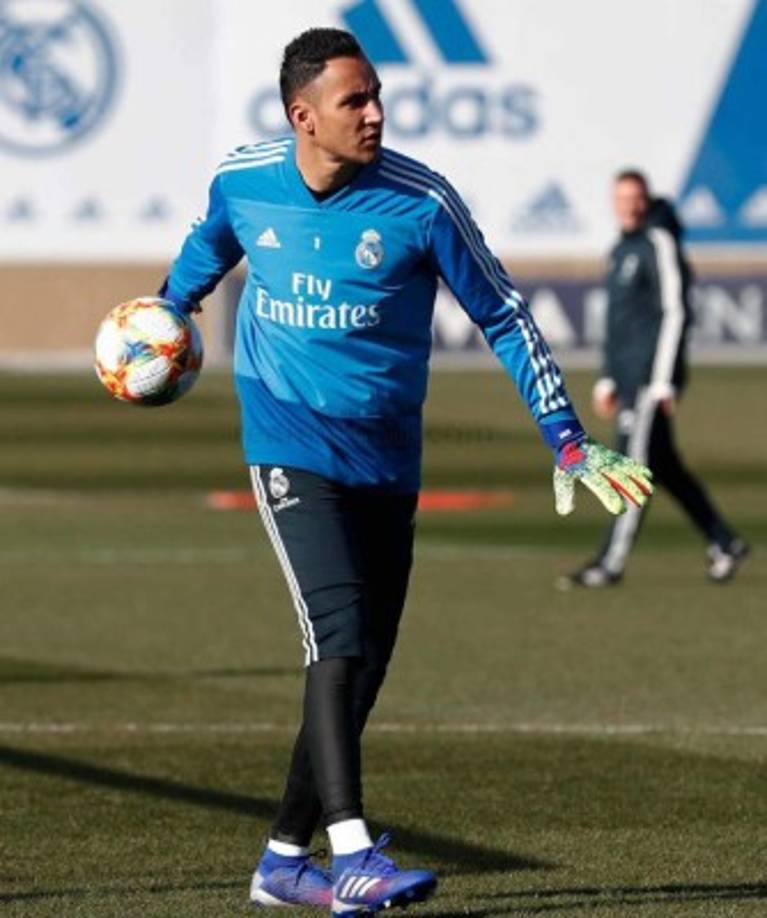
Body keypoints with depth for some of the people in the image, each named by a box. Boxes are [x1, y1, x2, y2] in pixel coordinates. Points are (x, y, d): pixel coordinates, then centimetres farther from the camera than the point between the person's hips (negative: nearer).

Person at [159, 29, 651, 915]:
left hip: (387, 464, 2)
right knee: (339, 636, -20)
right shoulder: (243, 179, -4)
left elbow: (503, 316, -3)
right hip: (291, 450, -2)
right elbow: (210, 244, 21)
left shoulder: (421, 202, -10)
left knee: (361, 667, 5)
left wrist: (567, 440, -6)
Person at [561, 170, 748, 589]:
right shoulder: (620, 251, 19)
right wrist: (607, 379, 22)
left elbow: (675, 312, -14)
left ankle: (612, 563, -10)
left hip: (653, 370, -9)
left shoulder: (659, 243, -8)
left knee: (635, 460, -9)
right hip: (628, 373, 9)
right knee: (663, 464, 10)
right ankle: (724, 543, 17)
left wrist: (664, 381, -19)